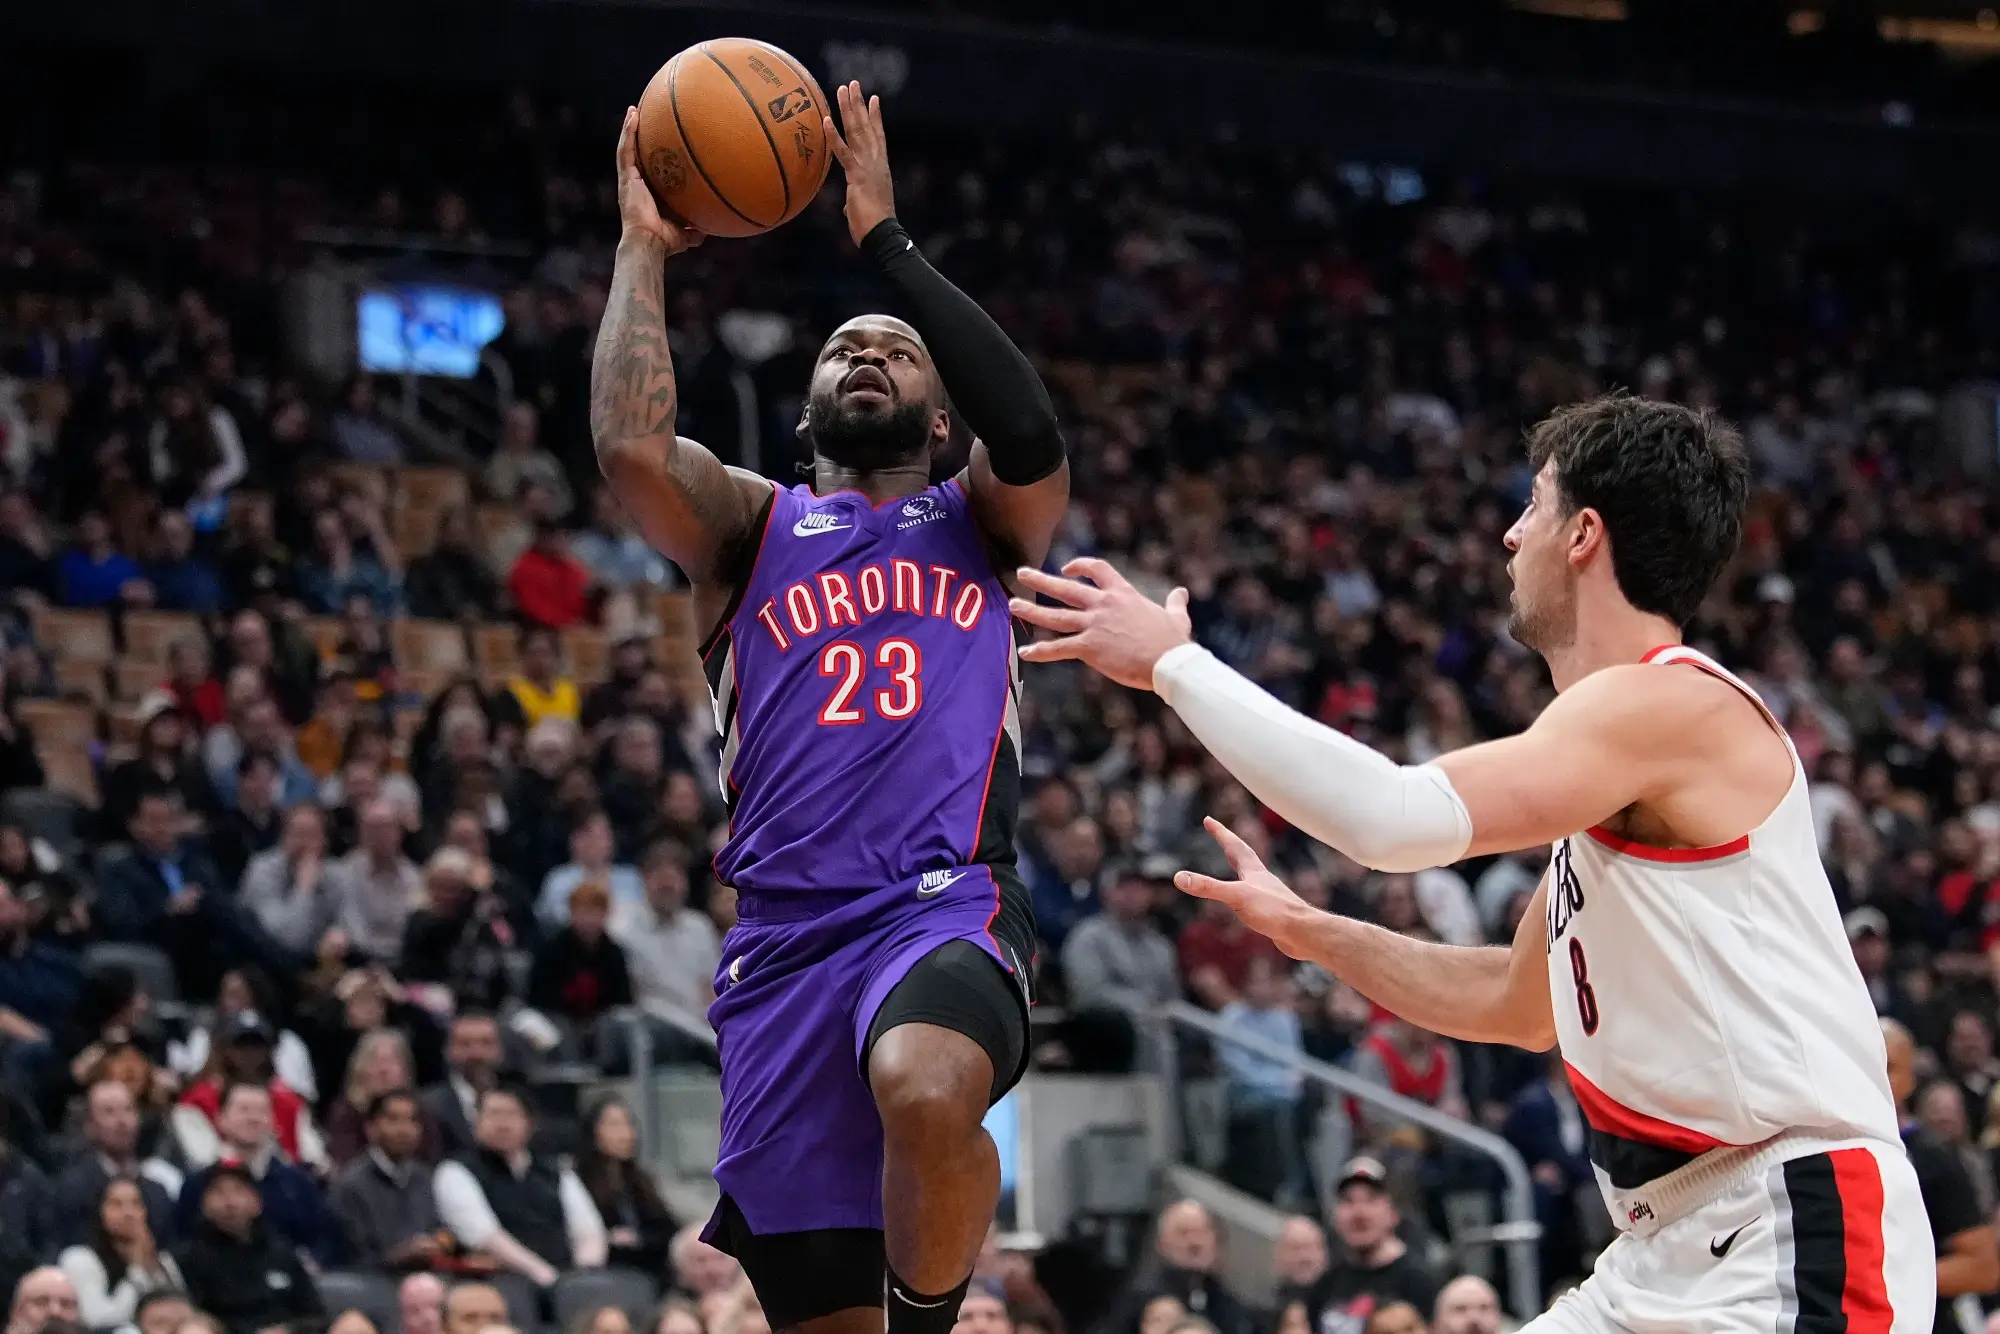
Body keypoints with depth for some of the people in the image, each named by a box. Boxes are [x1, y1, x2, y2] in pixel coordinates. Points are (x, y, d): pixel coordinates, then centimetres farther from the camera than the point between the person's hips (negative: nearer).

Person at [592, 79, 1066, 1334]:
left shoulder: (981, 523, 18)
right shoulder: (752, 525, 19)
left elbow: (1031, 439, -6)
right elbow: (631, 446, -2)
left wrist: (885, 239, -2)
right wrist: (644, 249, 8)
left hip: (948, 911, -2)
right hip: (785, 934, 2)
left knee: (928, 1091, -37)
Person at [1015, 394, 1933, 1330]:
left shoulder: (1672, 704, -14)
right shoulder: (1613, 736, 17)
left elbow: (1392, 816, -24)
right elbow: (1520, 1003, 29)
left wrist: (1171, 662, -14)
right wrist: (1307, 931, 27)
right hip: (1673, 1251, 10)